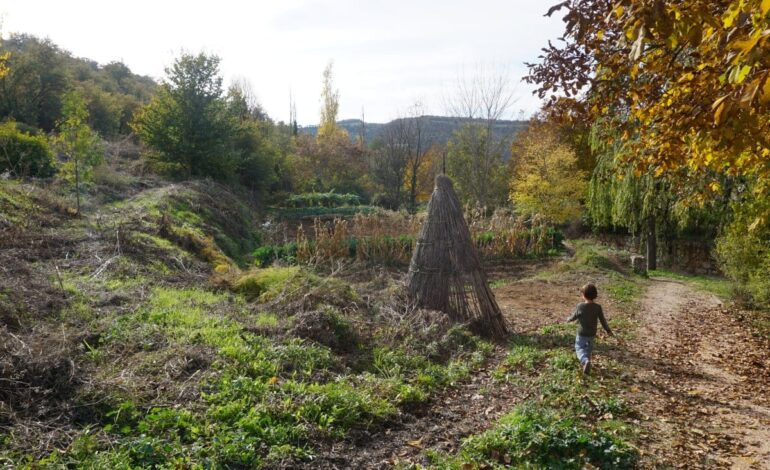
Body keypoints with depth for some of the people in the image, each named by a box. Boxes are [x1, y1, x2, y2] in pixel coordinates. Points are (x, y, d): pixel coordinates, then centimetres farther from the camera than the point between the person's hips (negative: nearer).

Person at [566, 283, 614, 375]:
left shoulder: (580, 306, -20)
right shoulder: (598, 307, -13)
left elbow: (574, 317, -6)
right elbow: (602, 320, -6)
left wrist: (568, 319, 16)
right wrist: (608, 331, 6)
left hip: (582, 333, -3)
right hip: (592, 333, 3)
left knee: (579, 348, 8)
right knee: (588, 349, 24)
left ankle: (585, 361, -19)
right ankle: (585, 364, 36)